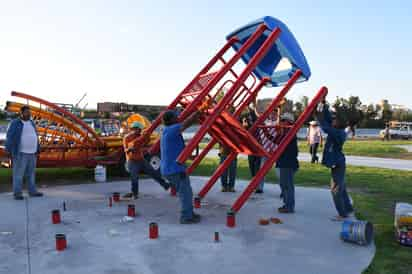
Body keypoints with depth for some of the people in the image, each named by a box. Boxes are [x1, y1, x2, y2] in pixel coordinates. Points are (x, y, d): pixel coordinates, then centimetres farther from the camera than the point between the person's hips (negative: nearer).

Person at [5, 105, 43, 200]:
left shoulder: (31, 123, 11)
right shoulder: (15, 123, -7)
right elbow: (10, 137, -9)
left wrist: (37, 150, 13)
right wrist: (10, 152, -15)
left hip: (31, 153, 6)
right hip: (20, 153, -6)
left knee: (31, 173, 10)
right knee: (18, 174, -2)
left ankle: (32, 191, 16)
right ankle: (17, 193, 5)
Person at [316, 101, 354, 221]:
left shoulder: (339, 133, -19)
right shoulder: (336, 131, 6)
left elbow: (326, 128, -32)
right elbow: (328, 118, 7)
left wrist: (320, 117, -24)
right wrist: (324, 105, 1)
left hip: (337, 164, -10)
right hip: (337, 164, 10)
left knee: (336, 190, -3)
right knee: (341, 189, 19)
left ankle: (342, 214, 5)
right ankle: (348, 210, 30)